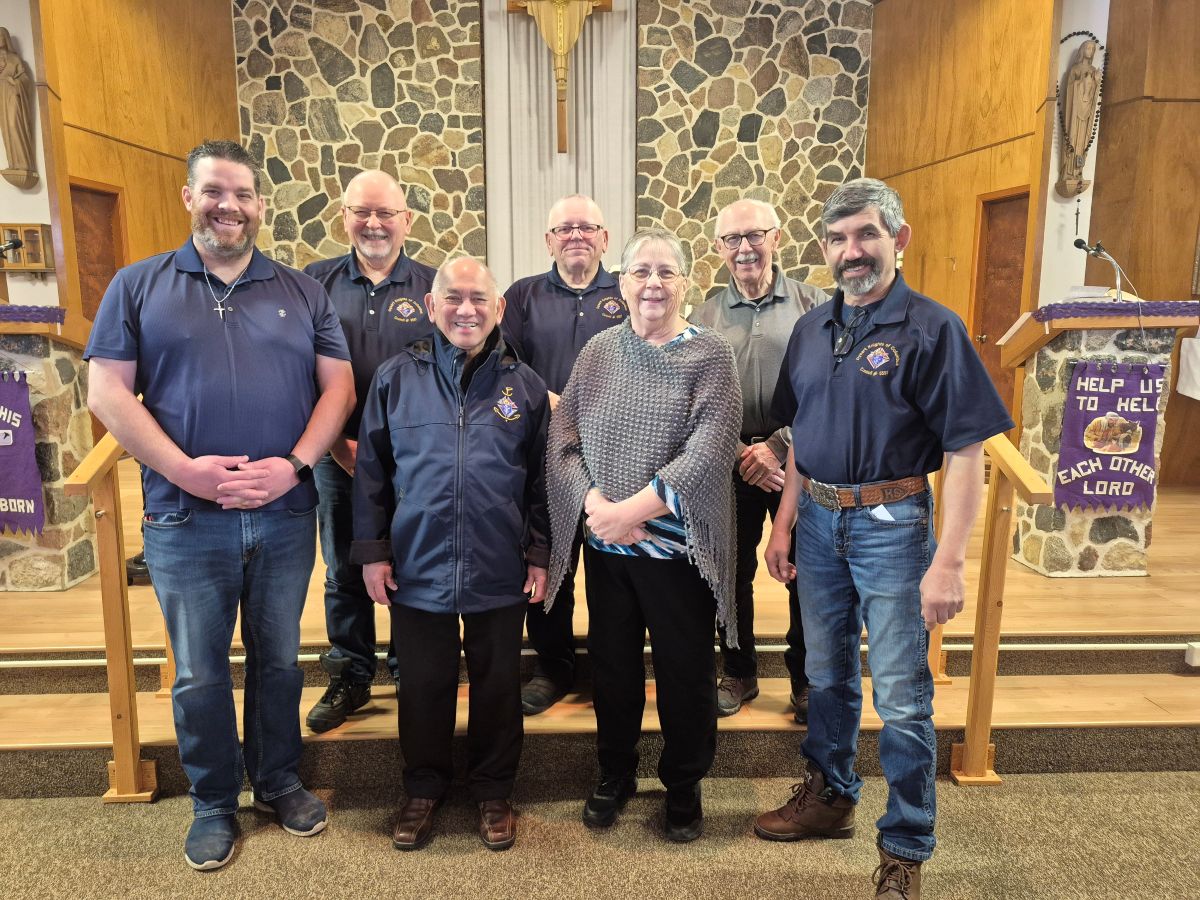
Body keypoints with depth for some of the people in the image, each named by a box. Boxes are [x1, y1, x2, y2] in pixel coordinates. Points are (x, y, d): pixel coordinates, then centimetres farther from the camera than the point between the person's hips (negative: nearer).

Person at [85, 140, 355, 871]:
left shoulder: (302, 293, 7)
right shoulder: (138, 286, 3)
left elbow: (338, 386, 1)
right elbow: (107, 391, -3)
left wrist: (295, 464, -13)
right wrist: (183, 468, -16)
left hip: (287, 515, 1)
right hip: (185, 520, -1)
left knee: (279, 659, 15)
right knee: (199, 672, 11)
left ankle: (280, 781, 35)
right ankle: (214, 803, 31)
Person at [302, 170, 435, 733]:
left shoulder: (433, 287, 2)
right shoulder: (317, 283, 5)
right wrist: (336, 442, -6)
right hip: (338, 455, 1)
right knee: (344, 573, 12)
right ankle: (349, 678, 29)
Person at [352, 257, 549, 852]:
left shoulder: (524, 384, 1)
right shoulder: (396, 378, 0)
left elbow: (542, 478, 5)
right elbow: (371, 470, 3)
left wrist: (540, 553, 2)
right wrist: (372, 550, 0)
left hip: (501, 574, 1)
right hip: (417, 568, 0)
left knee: (498, 685, 14)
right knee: (423, 685, 14)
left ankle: (493, 791, 35)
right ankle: (424, 789, 36)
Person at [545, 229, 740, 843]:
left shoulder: (710, 354, -6)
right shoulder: (599, 350, 4)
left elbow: (709, 447, -17)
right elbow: (562, 436, -1)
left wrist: (634, 508, -22)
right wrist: (593, 503, -17)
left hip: (677, 545, -3)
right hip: (605, 545, 3)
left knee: (686, 670, 10)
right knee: (611, 662, 16)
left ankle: (684, 786, 34)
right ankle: (615, 774, 40)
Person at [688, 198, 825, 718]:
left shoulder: (814, 306, -1)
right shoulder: (704, 318, 4)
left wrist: (777, 446, -15)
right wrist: (741, 453, -12)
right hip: (731, 467, 2)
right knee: (733, 575, 12)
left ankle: (806, 678, 29)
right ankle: (738, 673, 32)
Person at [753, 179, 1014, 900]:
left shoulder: (932, 328, -11)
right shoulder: (812, 328, 7)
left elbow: (966, 451, -14)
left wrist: (949, 561, -19)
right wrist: (785, 522, 10)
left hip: (893, 524, -5)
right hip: (819, 523, 6)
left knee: (901, 696, 4)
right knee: (827, 676, 18)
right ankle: (829, 797, 39)